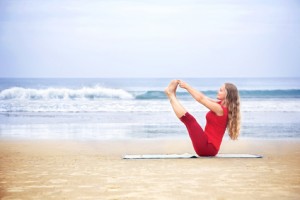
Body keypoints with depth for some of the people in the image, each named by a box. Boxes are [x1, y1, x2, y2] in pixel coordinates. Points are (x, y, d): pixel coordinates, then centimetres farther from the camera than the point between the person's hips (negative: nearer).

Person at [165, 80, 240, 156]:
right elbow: (203, 97, 15)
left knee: (189, 119, -12)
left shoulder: (220, 109, -16)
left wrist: (187, 86, -2)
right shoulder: (221, 105, 11)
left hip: (207, 147, -9)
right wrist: (187, 87, 11)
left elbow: (200, 98, -12)